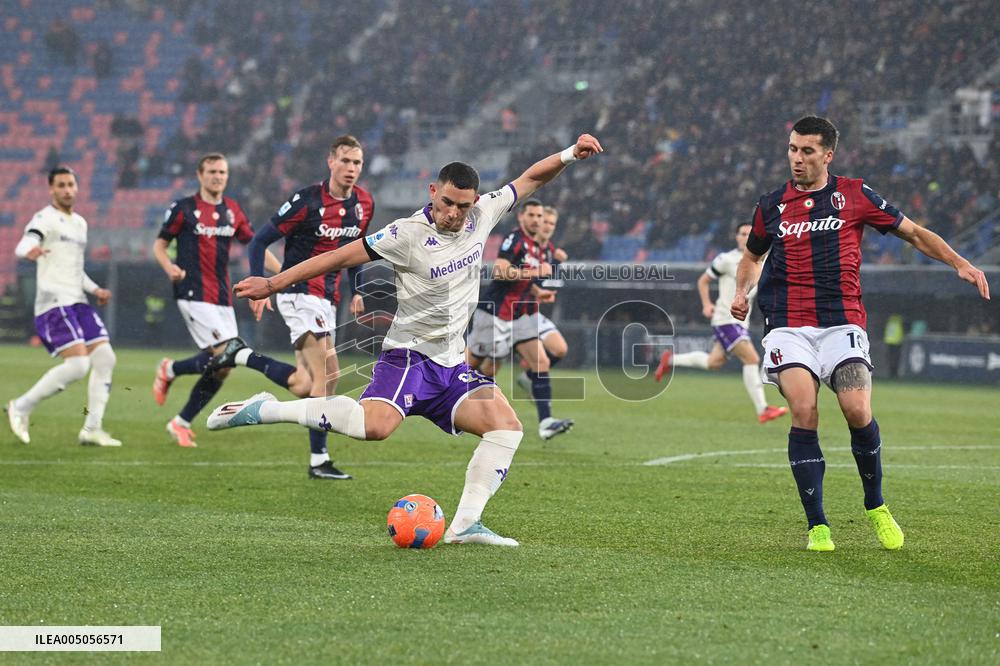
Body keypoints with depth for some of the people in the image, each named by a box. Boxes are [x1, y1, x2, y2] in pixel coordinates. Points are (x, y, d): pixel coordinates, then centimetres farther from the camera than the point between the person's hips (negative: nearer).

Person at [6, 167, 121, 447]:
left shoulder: (80, 223, 20)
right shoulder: (45, 219, -6)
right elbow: (24, 244, -26)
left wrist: (95, 289, 17)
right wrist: (29, 251, -49)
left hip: (78, 303, 8)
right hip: (53, 304, -8)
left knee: (105, 358, -2)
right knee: (77, 364, -19)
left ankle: (92, 429, 4)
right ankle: (21, 408, -4)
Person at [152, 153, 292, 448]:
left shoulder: (233, 210, 11)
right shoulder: (183, 209, -4)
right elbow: (159, 244, 2)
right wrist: (170, 268, -18)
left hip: (222, 298, 6)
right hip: (193, 295, -6)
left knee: (220, 366, 1)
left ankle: (181, 423, 16)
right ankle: (169, 370, 8)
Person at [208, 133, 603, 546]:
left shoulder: (482, 215, 3)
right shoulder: (408, 235, -14)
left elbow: (529, 179, 17)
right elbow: (339, 258, -10)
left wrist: (569, 155, 3)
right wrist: (273, 284, -10)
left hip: (452, 365, 7)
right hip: (409, 356, -7)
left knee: (507, 426, -12)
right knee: (376, 425, -32)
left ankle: (465, 524, -9)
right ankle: (263, 410, -18)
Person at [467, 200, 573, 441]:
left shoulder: (536, 248, 16)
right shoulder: (514, 239, -12)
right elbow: (500, 271, -26)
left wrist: (538, 292, 13)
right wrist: (535, 272, -23)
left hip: (520, 315, 8)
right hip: (495, 312, -8)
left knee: (541, 362, -7)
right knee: (472, 361, 4)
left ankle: (545, 421, -14)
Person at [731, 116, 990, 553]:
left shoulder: (855, 195, 7)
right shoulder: (772, 205, 12)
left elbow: (914, 234, 14)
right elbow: (752, 256, 29)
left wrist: (960, 263, 2)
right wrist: (742, 291, 8)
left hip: (843, 323, -1)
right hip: (789, 325, 1)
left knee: (858, 412, -18)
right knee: (804, 413, -19)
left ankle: (876, 506, 10)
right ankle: (817, 526, -10)